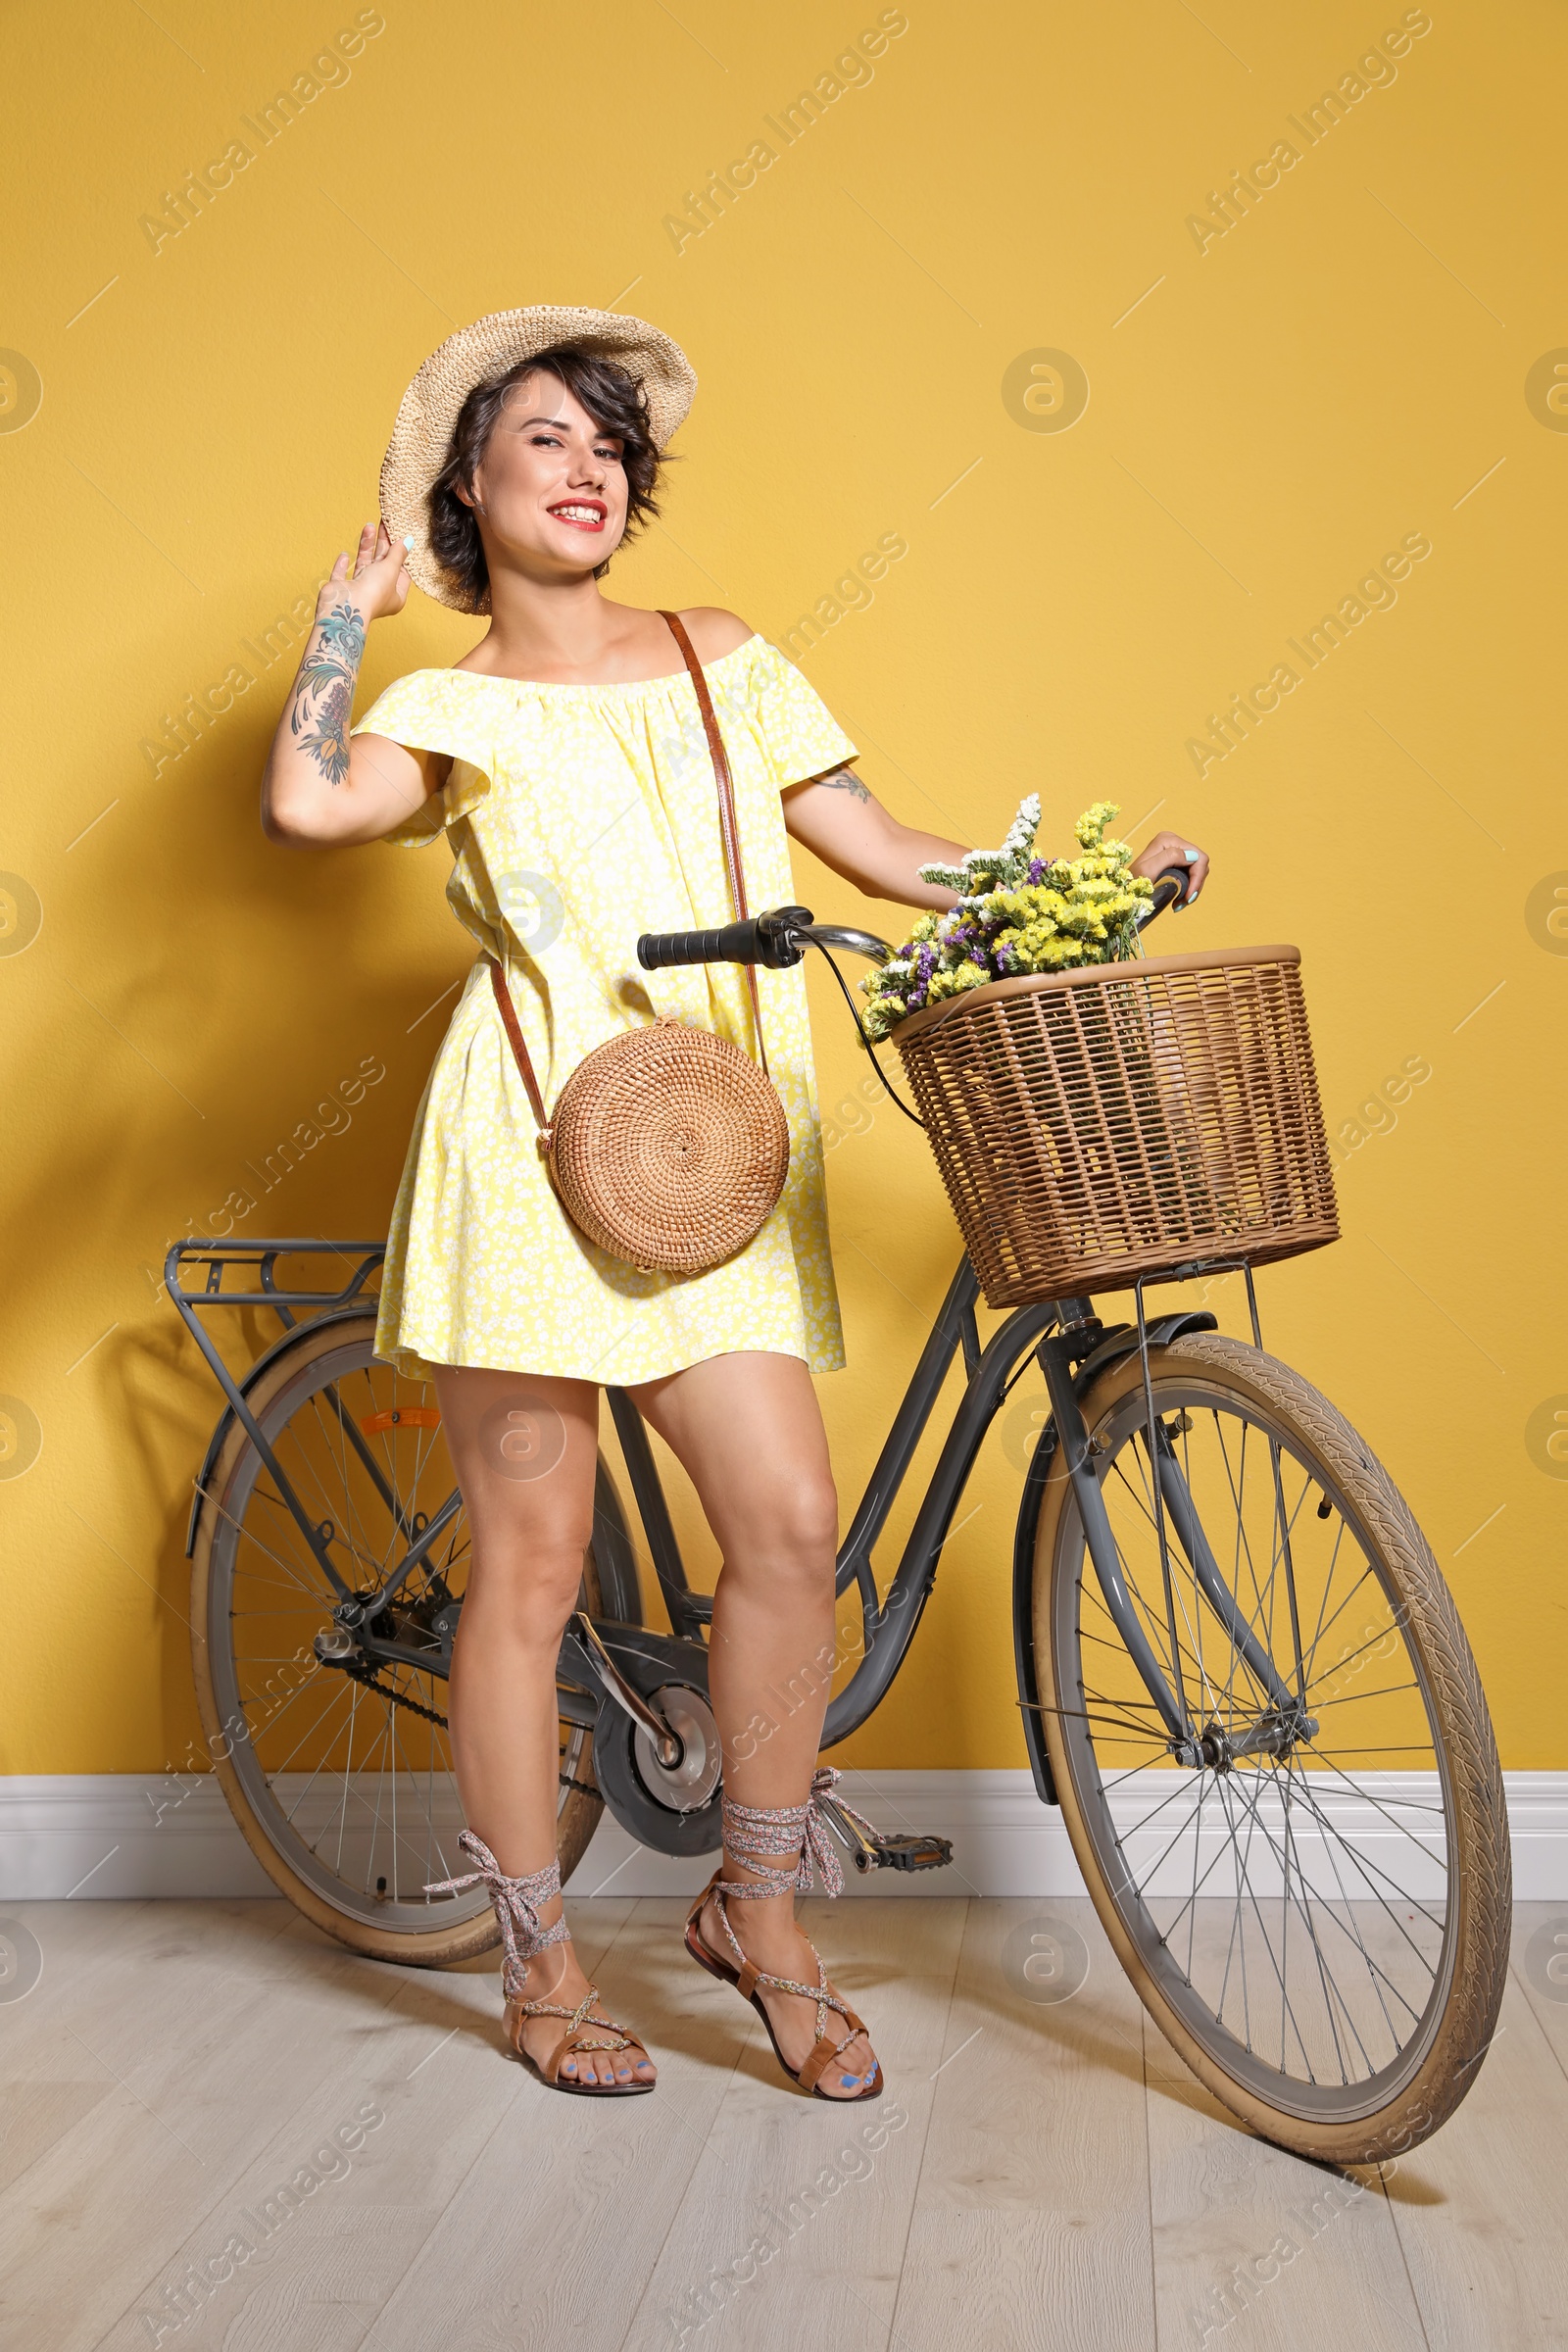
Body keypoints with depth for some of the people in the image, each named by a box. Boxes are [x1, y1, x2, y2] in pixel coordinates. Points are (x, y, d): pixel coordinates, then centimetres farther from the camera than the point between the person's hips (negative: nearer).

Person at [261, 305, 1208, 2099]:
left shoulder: (725, 663, 18)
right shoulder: (453, 706, 8)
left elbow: (893, 855, 15)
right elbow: (306, 806, -13)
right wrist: (350, 600, 1)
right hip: (536, 1137, -3)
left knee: (791, 1526, -7)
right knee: (531, 1561, 0)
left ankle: (758, 1917, 15)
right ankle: (540, 1969, 17)